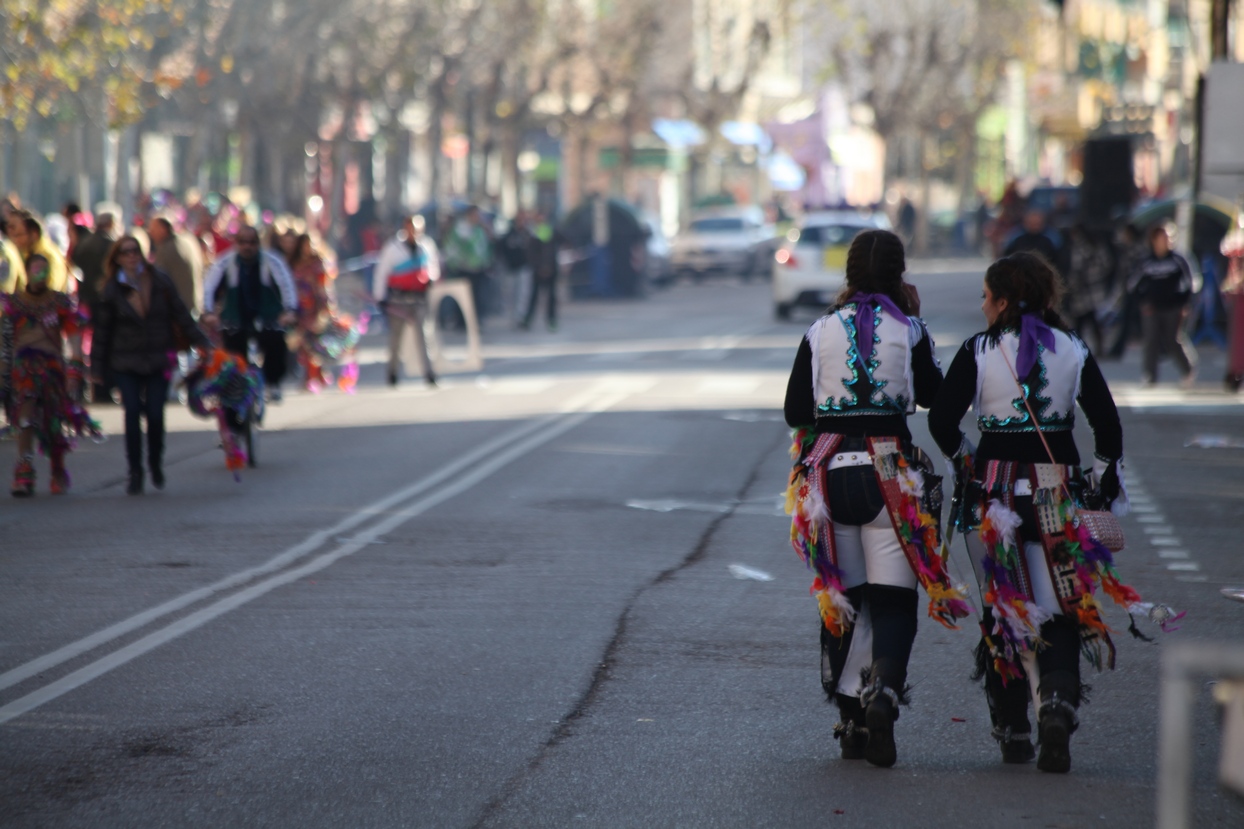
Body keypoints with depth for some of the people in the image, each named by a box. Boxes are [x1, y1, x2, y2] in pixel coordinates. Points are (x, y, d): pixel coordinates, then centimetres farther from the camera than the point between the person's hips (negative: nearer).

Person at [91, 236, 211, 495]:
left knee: (155, 414, -5)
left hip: (158, 360, 0)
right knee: (132, 414, -7)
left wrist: (201, 342, 4)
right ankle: (135, 473, 1)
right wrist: (97, 367, 6)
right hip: (126, 364, 0)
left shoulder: (160, 282, 1)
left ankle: (156, 464, 19)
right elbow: (102, 330, 6)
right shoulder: (112, 291, 0)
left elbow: (181, 315, 7)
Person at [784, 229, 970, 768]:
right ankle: (883, 693, -23)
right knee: (894, 599, 1)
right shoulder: (908, 332, -4)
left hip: (830, 475, 2)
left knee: (841, 597, 11)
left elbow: (795, 413, 1)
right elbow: (933, 395, 8)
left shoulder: (820, 333, 1)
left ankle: (852, 721, 12)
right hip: (890, 475, -2)